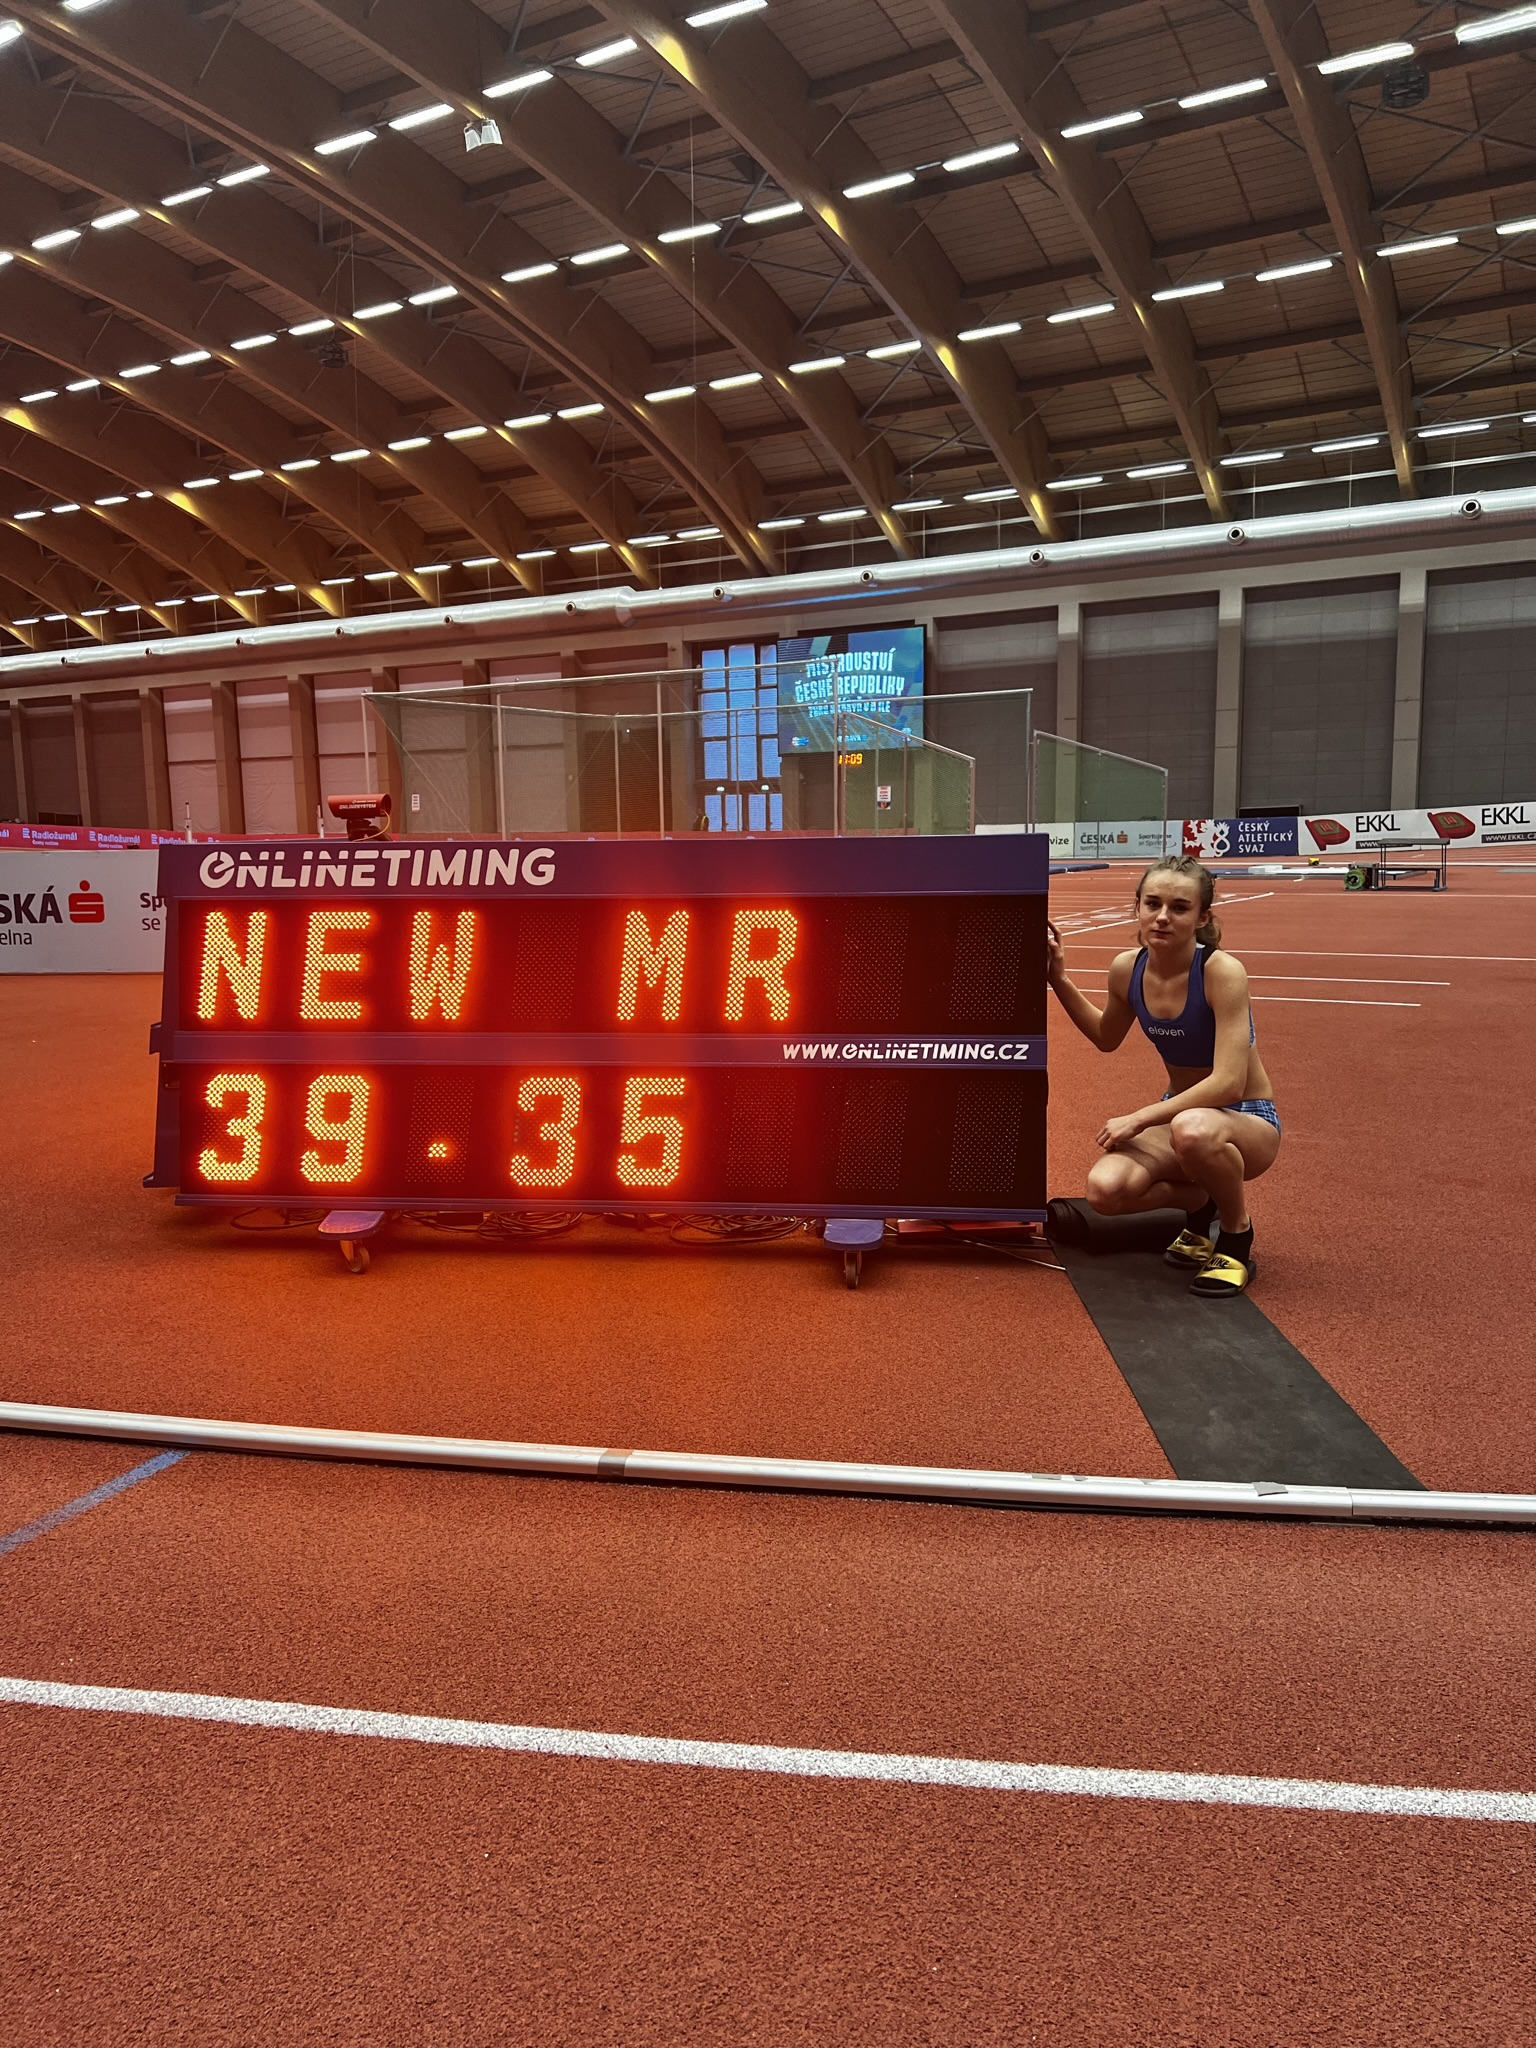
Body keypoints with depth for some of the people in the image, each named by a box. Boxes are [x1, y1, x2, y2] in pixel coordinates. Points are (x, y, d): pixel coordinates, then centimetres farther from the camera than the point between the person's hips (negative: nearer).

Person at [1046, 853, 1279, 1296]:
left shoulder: (1222, 972, -24)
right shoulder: (1127, 969, -7)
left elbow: (1227, 1082, -30)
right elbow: (1107, 1038, 15)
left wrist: (1139, 1119, -28)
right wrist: (1059, 981, 4)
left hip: (1247, 1122, -5)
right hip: (1180, 1114, 5)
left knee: (1193, 1130, -41)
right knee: (1105, 1190, -23)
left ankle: (1237, 1235, -9)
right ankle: (1203, 1204, 9)